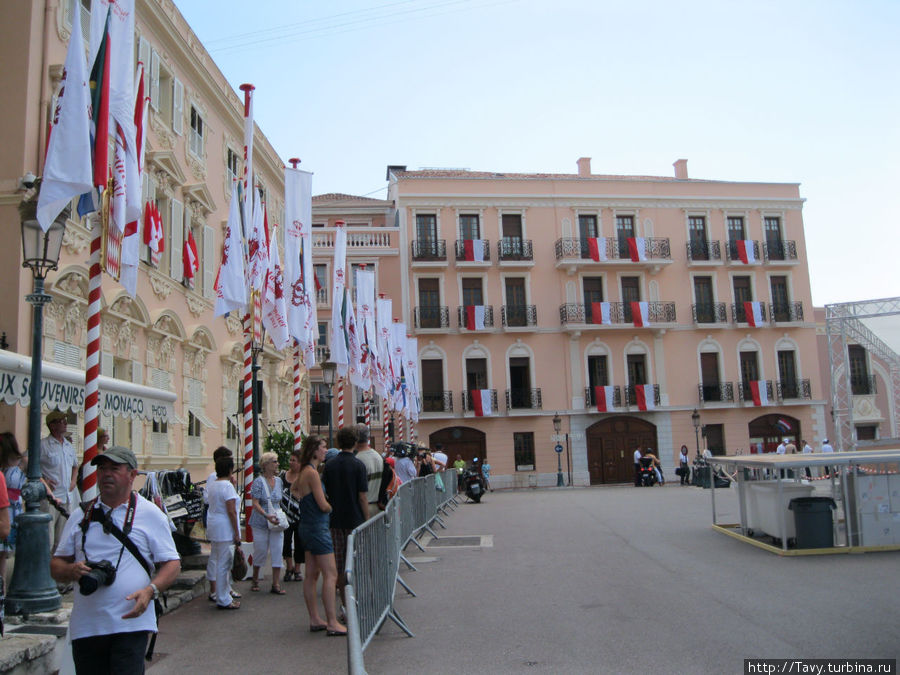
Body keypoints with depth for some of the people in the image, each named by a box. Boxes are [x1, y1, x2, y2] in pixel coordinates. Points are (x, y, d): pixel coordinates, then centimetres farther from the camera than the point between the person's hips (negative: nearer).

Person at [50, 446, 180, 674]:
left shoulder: (150, 514, 3)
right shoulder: (80, 515, 12)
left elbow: (172, 564, 2)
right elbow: (56, 565, 15)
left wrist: (150, 591, -17)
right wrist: (71, 570, -8)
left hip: (131, 623, -3)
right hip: (85, 627, 4)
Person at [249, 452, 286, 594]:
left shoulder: (278, 481, 8)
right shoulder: (258, 482, -9)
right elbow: (255, 503, -15)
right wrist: (266, 515, -27)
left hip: (276, 523, 4)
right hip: (261, 523, -4)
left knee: (277, 552, 0)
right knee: (260, 552, 6)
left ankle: (276, 584, 6)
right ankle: (255, 580, 28)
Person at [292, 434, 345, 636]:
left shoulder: (305, 471, 11)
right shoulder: (312, 472, -18)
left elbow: (293, 489, 32)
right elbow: (323, 505, -18)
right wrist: (333, 508, 1)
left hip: (307, 527, 10)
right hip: (318, 527, -10)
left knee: (311, 575, 12)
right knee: (331, 575, -8)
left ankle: (315, 620, 18)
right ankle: (332, 623, -7)